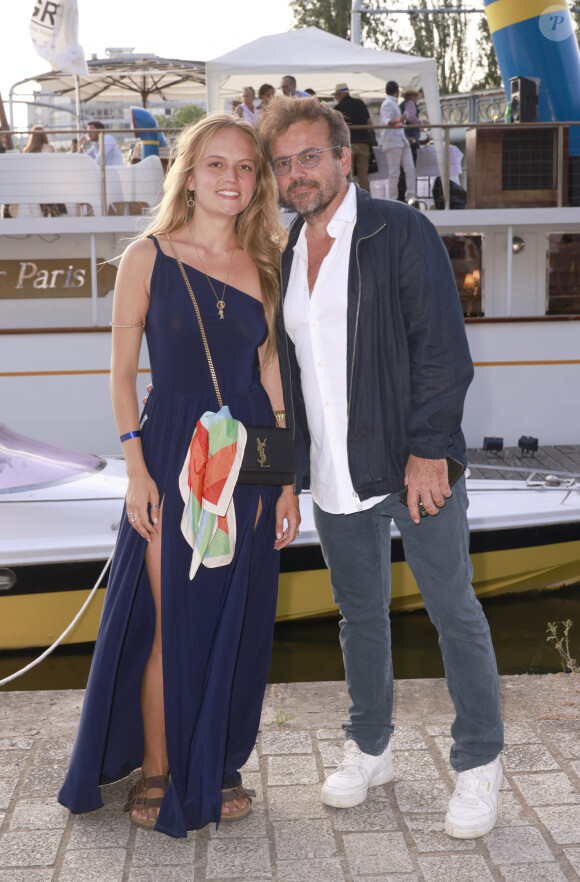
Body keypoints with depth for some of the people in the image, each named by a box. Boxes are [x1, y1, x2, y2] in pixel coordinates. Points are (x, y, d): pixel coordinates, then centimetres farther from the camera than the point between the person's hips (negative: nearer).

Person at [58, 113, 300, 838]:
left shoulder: (262, 267, 8)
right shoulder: (148, 257, -2)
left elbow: (271, 378, 8)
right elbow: (122, 373, -2)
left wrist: (287, 481, 5)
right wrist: (137, 471, -9)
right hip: (172, 451, -3)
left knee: (236, 621, 10)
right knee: (171, 622, 2)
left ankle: (215, 767, 27)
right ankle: (156, 772, 20)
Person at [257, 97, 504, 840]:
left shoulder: (402, 233, -8)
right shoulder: (285, 258, 10)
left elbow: (444, 350, -12)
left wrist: (429, 452, -17)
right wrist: (287, 465, 10)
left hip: (414, 468, -5)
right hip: (335, 477, 5)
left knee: (454, 613, 4)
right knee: (359, 613, 17)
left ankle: (479, 764, 20)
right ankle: (369, 749, 34)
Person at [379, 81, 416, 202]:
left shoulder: (393, 103, 21)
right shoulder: (388, 103, -8)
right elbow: (385, 120, -24)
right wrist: (396, 121, -44)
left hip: (402, 141, 9)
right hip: (392, 142, -9)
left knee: (410, 169, 0)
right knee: (394, 172, -10)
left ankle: (411, 198, 1)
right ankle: (391, 200, -8)